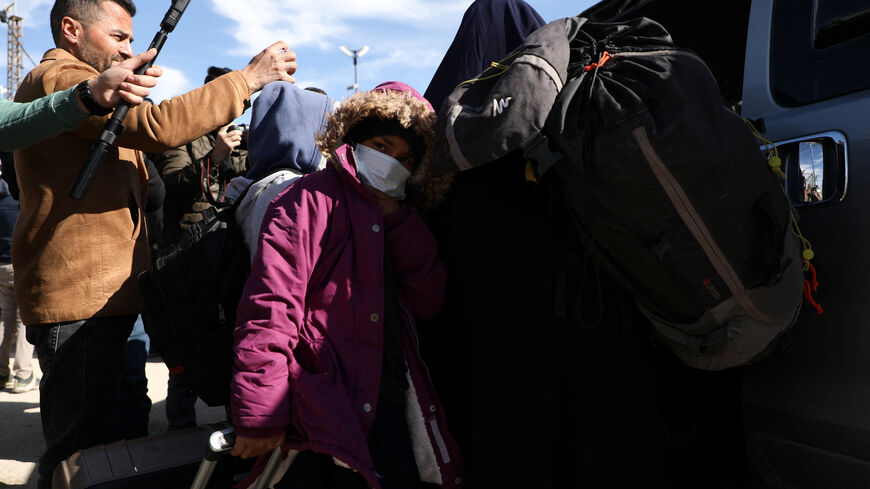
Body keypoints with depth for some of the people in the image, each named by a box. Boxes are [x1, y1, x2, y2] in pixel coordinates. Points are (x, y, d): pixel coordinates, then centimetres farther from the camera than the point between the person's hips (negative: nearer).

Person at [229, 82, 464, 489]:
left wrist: (398, 221, -2)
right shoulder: (310, 200, -6)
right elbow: (269, 309, -16)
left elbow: (429, 302, 5)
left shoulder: (396, 221, 17)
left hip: (397, 405, 7)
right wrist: (260, 417, -19)